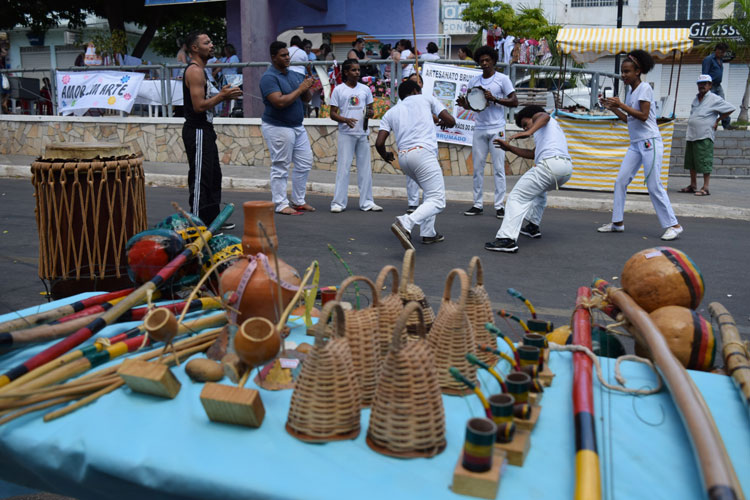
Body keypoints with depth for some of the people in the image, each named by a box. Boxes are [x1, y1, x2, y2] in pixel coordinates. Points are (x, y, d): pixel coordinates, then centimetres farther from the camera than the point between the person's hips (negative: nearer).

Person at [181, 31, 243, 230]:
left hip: (204, 130, 11)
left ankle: (212, 219, 25)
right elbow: (199, 105, -23)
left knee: (213, 175, 16)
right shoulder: (194, 71, -15)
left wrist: (222, 95, 11)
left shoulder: (199, 70, 18)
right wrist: (222, 96, -15)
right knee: (200, 177, -8)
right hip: (197, 131, -11)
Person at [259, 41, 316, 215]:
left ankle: (298, 201, 21)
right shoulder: (269, 77, -12)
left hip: (297, 126, 8)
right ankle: (281, 205, 5)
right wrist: (300, 89, -18)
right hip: (278, 127, -8)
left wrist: (307, 89, -7)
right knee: (280, 167, -3)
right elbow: (280, 102, -25)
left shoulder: (294, 75, 13)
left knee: (305, 163, 10)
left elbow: (306, 99, 15)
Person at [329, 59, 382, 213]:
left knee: (365, 168, 7)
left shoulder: (365, 89, 10)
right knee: (343, 167, -5)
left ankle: (367, 202, 14)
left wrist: (370, 113, -10)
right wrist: (345, 120, -19)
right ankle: (338, 202, 1)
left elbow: (371, 110, 15)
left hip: (363, 134, 4)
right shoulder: (338, 90, 0)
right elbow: (333, 113, -1)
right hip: (346, 134, -4)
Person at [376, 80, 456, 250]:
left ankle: (428, 233, 20)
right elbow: (451, 121, 13)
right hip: (423, 152, -5)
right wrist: (442, 122, 37)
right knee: (437, 201, -8)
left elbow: (379, 143, 10)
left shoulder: (391, 112, 22)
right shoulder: (426, 98, 17)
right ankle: (406, 223, -31)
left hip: (403, 157, 6)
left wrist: (385, 155, 31)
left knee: (431, 192, 26)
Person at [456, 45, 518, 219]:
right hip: (479, 128, 4)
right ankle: (478, 204, 11)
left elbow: (514, 101, -3)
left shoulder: (502, 79, 1)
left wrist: (494, 99, -15)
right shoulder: (474, 81, 12)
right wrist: (463, 104, -6)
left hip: (497, 129, -4)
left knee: (498, 168, -4)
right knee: (477, 167, 4)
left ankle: (500, 205, 1)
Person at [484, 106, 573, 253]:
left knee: (517, 197, -10)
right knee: (538, 189, 37)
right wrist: (509, 148, 32)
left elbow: (544, 116, -8)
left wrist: (529, 132, -23)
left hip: (551, 163, -9)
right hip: (567, 167, 9)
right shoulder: (549, 131, 42)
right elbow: (532, 154, 34)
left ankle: (507, 239, -23)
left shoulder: (539, 116, 19)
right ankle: (533, 226, 32)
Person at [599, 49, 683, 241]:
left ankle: (673, 225, -1)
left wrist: (621, 105, -16)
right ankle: (617, 222, 11)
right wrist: (612, 108, 12)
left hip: (650, 142, -8)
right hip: (635, 144, 8)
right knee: (620, 181, 3)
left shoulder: (644, 88, -8)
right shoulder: (630, 92, 15)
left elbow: (643, 116, -16)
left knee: (654, 186, -9)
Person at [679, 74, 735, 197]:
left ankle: (705, 188, -4)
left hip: (704, 136, -7)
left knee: (704, 162, -7)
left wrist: (717, 120, 0)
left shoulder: (714, 99, -3)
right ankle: (693, 185, 21)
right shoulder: (696, 99, 18)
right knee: (691, 162, 11)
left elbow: (730, 109, 0)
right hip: (691, 136, 7)